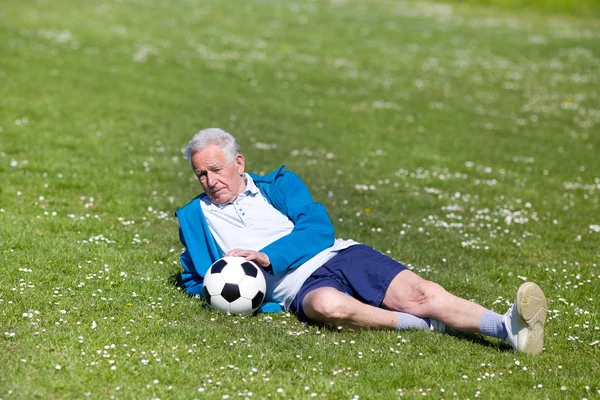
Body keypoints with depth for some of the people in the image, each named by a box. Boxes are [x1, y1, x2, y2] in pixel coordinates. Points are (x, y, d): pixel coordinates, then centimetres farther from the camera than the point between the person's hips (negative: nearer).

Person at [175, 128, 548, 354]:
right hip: (300, 286, -2)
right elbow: (193, 279, 22)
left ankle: (509, 328, -37)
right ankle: (424, 326, -30)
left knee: (416, 292, -22)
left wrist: (267, 256, -14)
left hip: (339, 255, 2)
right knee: (329, 305, -40)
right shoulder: (195, 216, 17)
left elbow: (319, 228, 2)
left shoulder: (278, 184, 15)